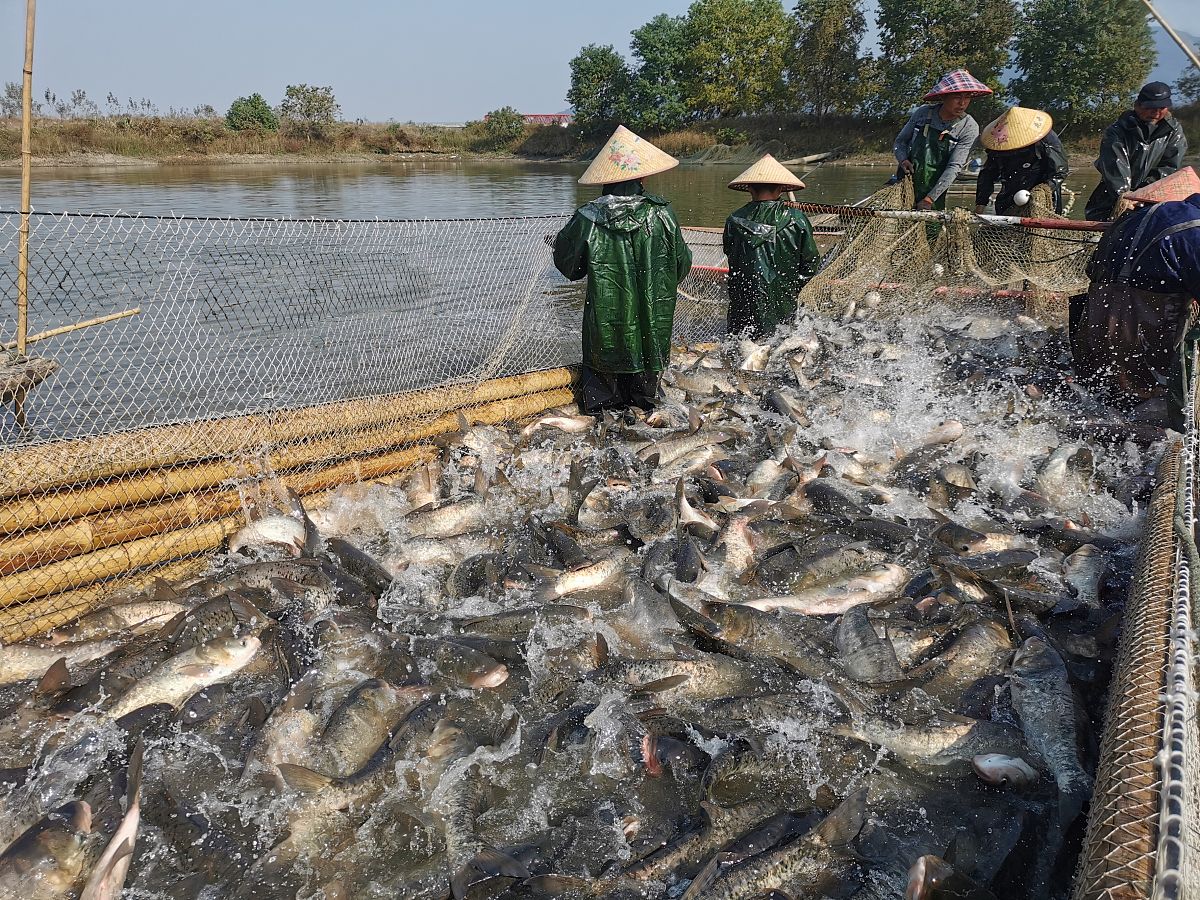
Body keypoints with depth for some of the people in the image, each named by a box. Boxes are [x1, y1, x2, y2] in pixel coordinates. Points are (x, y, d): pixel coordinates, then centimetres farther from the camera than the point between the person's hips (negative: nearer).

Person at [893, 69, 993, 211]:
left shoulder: (969, 128, -8)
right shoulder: (923, 112, -1)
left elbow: (954, 167, -14)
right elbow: (900, 141, 11)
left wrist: (930, 198, -22)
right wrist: (903, 160, -12)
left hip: (935, 192, -2)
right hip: (904, 184, 2)